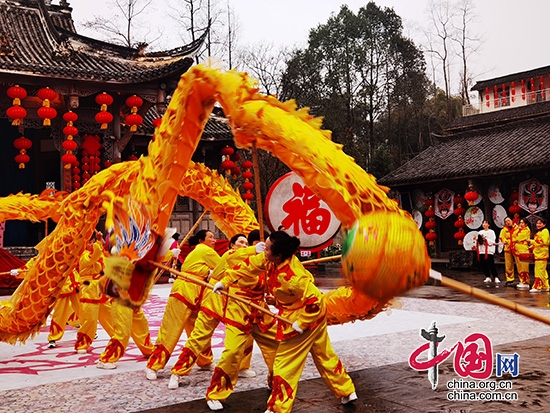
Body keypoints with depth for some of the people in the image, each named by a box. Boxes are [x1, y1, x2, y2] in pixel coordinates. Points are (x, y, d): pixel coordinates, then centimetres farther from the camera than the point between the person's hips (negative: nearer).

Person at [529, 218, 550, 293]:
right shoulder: (538, 232, 20)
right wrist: (532, 246, 14)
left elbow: (543, 242, -19)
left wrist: (531, 241, -16)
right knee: (542, 271, 12)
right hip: (538, 254, 10)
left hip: (542, 254, -10)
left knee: (540, 270, -10)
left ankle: (537, 287, -10)